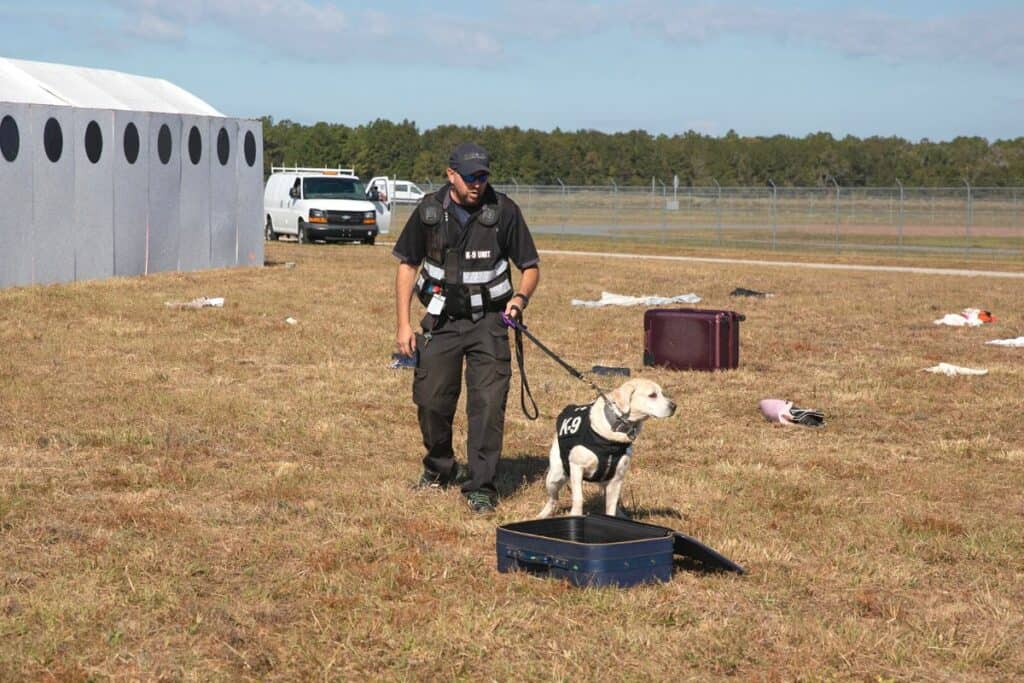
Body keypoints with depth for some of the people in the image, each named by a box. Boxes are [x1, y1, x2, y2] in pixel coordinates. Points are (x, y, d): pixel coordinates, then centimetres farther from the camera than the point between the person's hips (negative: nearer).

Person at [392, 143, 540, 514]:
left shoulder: (503, 211, -7)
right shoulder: (430, 211, -2)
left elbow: (531, 266, 1)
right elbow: (407, 265, 6)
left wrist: (520, 297, -20)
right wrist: (404, 324, 0)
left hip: (487, 321, -2)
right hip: (441, 320, 2)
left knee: (488, 403, -9)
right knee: (430, 400, 3)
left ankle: (480, 485, 0)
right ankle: (440, 468, 29)